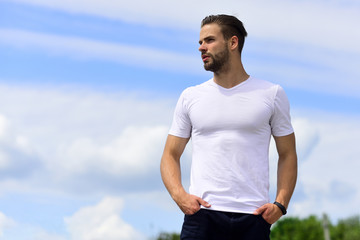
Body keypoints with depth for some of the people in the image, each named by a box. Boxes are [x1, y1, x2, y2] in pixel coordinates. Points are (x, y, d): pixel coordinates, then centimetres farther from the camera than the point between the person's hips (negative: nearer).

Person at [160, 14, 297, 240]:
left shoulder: (271, 94, 9)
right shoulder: (190, 97, 12)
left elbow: (287, 155, 11)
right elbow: (171, 155, 14)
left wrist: (281, 203, -5)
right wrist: (179, 194, -6)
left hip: (253, 217, 0)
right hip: (202, 214, 1)